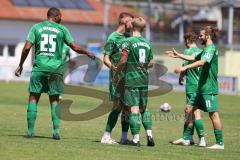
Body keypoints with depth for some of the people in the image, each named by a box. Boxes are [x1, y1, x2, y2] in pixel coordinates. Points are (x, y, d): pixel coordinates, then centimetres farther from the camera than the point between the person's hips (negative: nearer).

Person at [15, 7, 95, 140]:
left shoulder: (36, 27, 6)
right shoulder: (62, 29, 5)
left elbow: (27, 48, -1)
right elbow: (75, 47, 3)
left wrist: (20, 65, 8)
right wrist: (88, 53, 22)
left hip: (39, 67, 0)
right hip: (55, 68, 0)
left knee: (33, 97, 6)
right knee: (54, 99, 8)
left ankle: (30, 131, 0)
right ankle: (56, 131, -1)